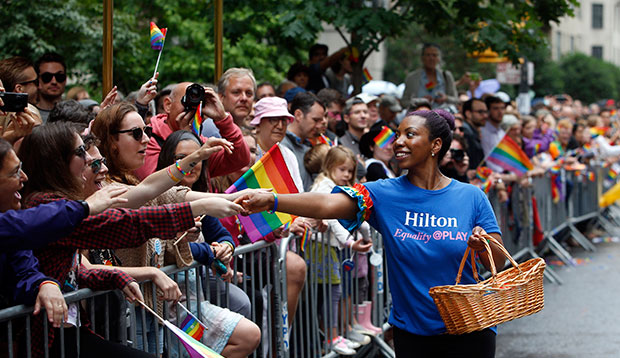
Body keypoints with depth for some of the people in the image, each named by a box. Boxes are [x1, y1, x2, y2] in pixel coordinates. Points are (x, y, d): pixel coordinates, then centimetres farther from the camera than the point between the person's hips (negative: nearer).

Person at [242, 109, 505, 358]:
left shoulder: (471, 197, -3)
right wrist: (271, 201, -34)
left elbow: (499, 262, -3)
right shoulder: (385, 194, -5)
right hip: (411, 331, 1)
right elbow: (327, 205, -20)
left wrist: (483, 246, -25)